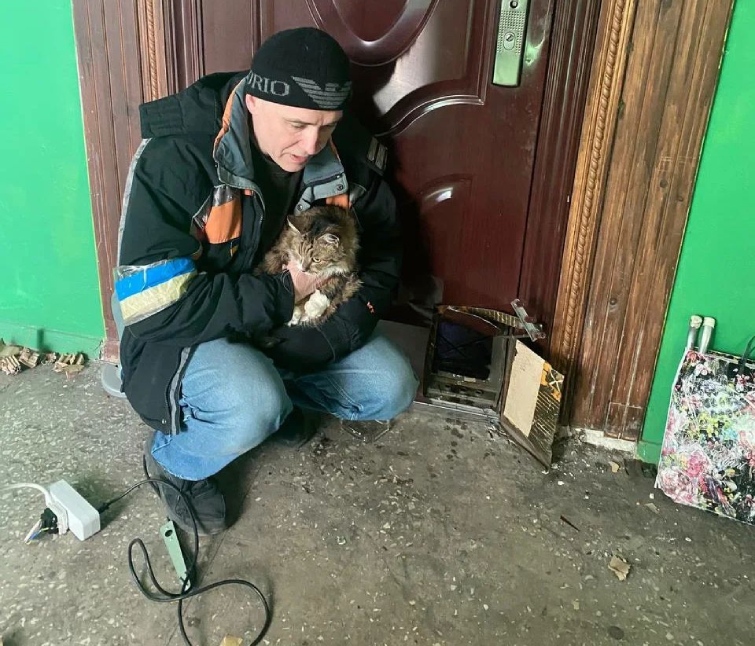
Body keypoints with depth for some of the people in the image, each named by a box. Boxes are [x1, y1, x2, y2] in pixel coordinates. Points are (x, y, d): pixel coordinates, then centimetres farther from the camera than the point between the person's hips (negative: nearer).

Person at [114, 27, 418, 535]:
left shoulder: (348, 154, -11)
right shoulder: (178, 156, -27)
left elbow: (383, 249, -2)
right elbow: (155, 306, -29)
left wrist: (336, 333, -19)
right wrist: (284, 293, -26)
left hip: (301, 322, 5)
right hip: (190, 334, -5)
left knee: (393, 389, -9)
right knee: (254, 412, -34)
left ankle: (269, 389, 13)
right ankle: (173, 460, 2)